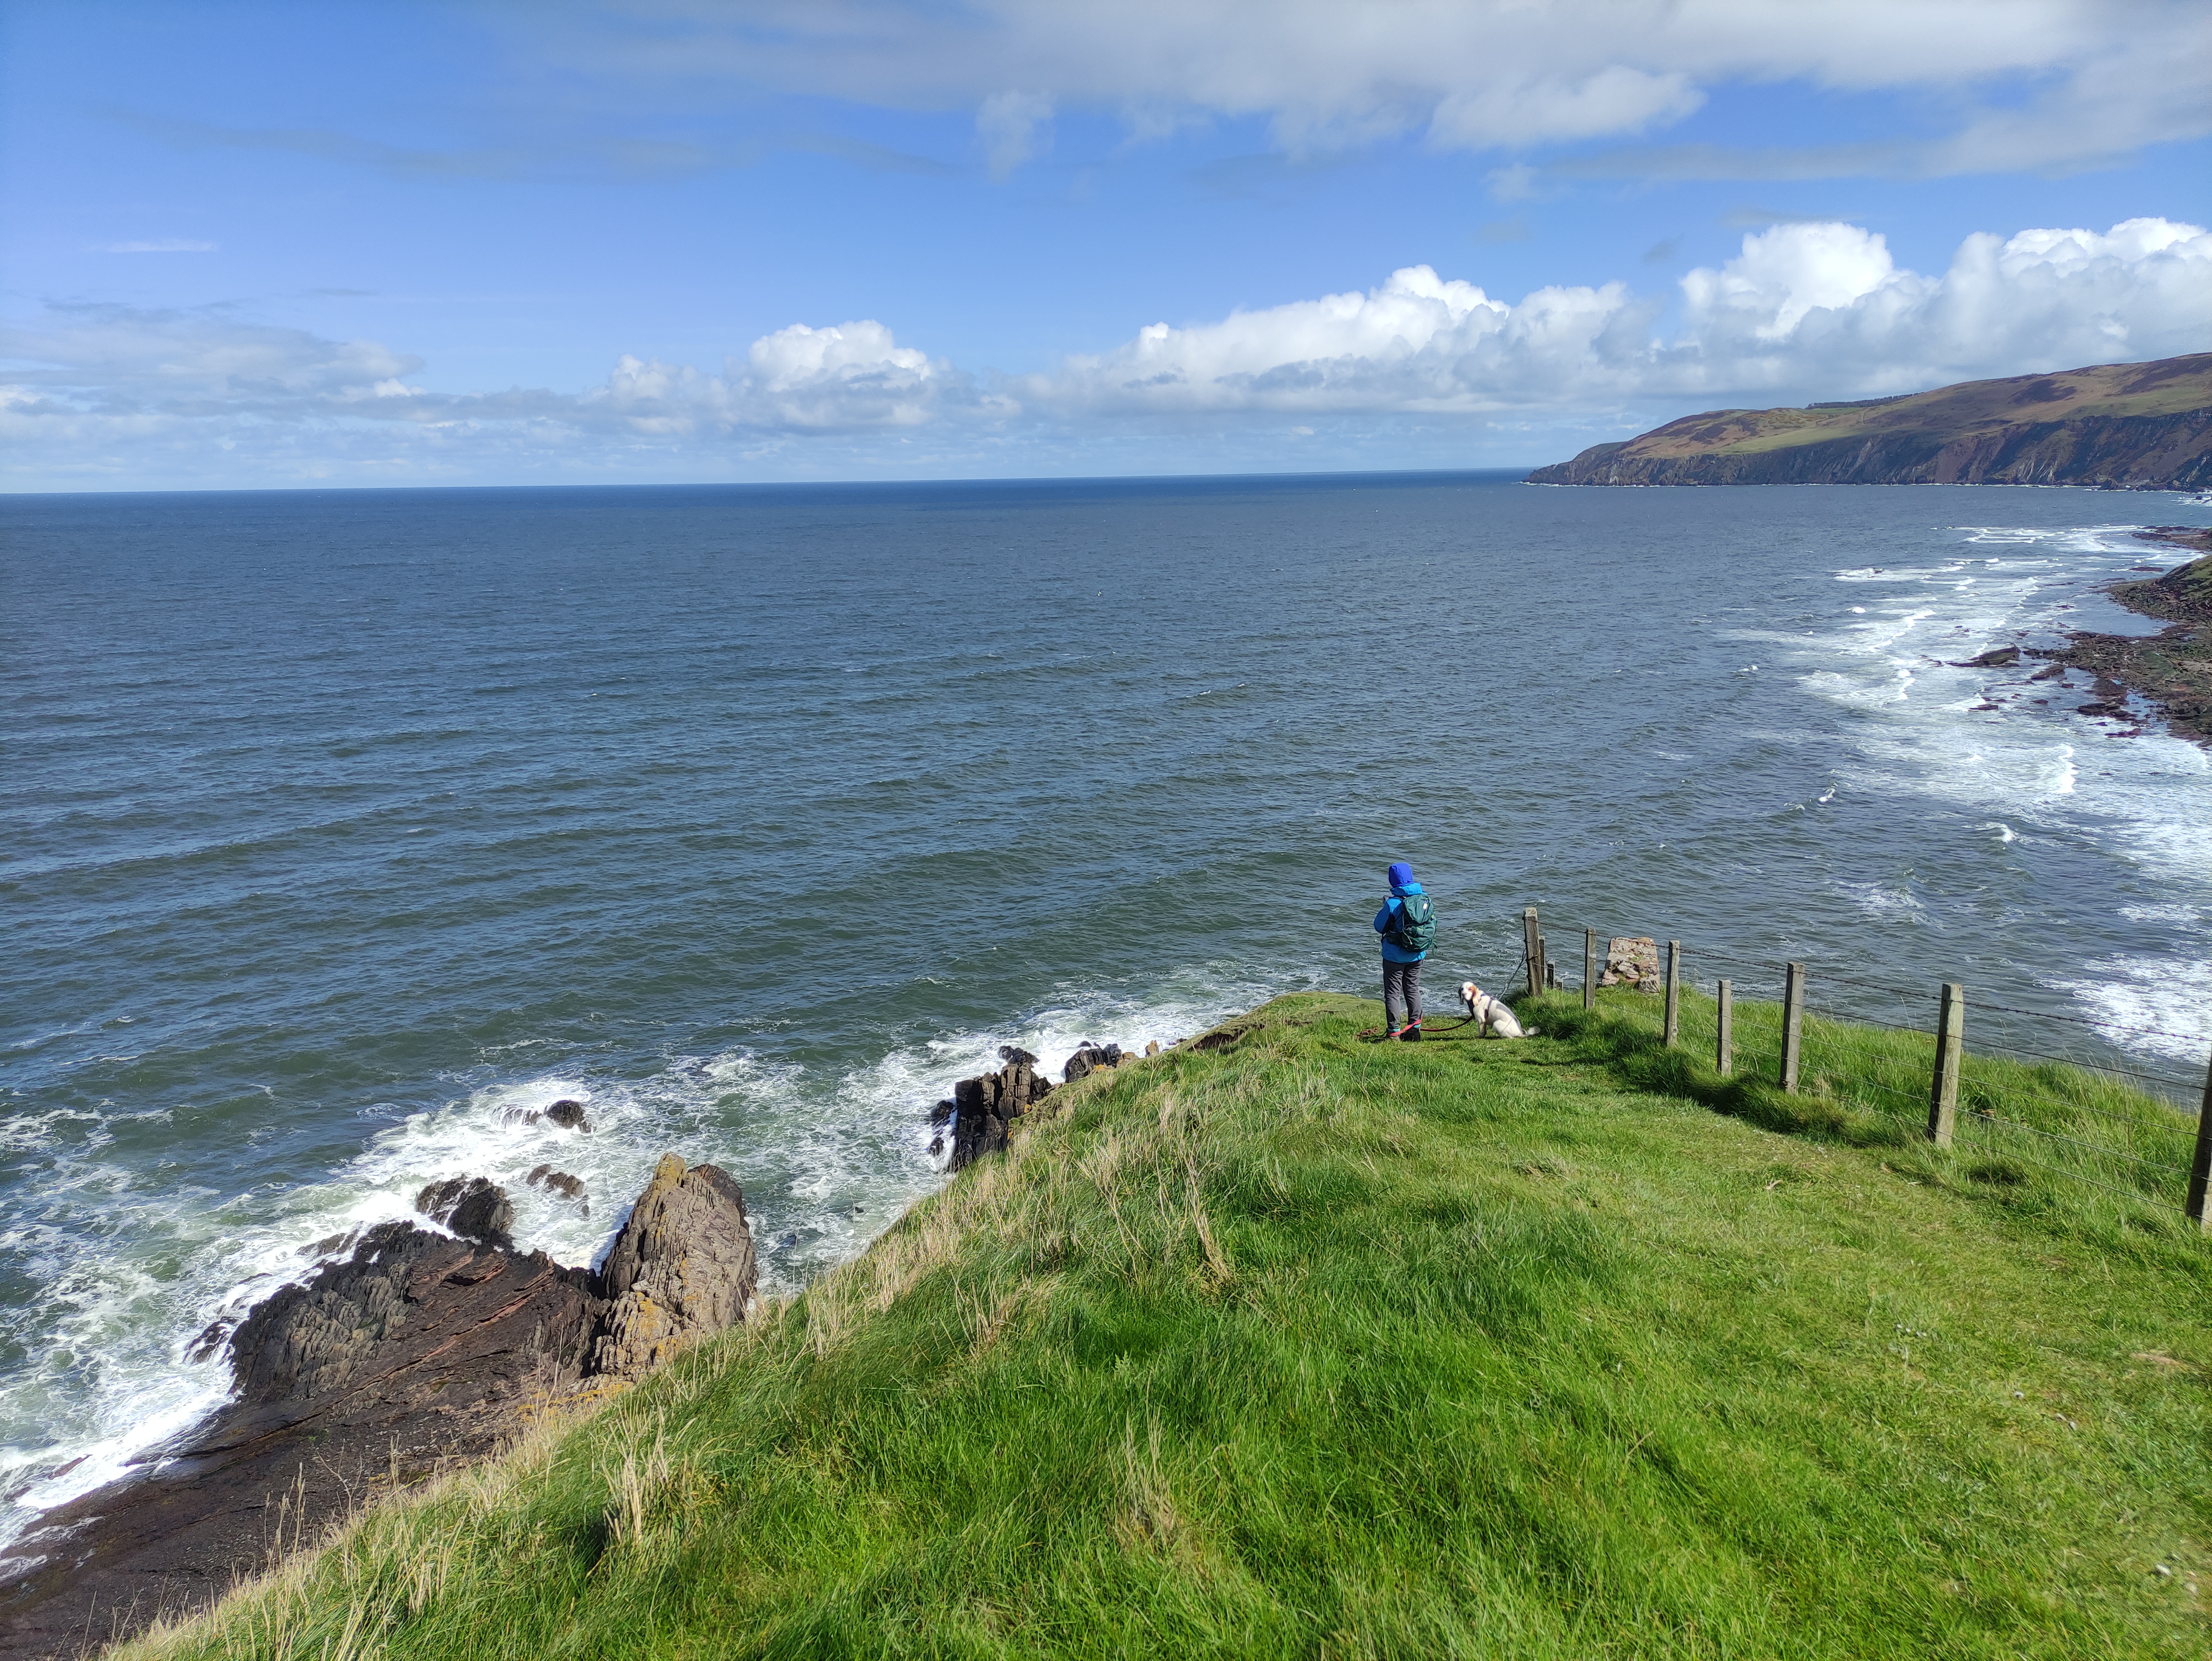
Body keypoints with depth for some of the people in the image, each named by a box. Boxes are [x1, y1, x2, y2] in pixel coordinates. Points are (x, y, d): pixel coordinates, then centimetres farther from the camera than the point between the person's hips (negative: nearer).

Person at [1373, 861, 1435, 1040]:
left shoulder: (1393, 904, -21)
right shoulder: (1425, 899, -5)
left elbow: (1379, 927, -9)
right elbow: (1432, 924, 7)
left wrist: (1383, 910, 6)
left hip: (1395, 956, -5)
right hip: (1417, 955, 5)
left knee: (1393, 993, 4)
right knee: (1413, 990, 18)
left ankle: (1394, 1033, 4)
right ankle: (1415, 1029, 24)